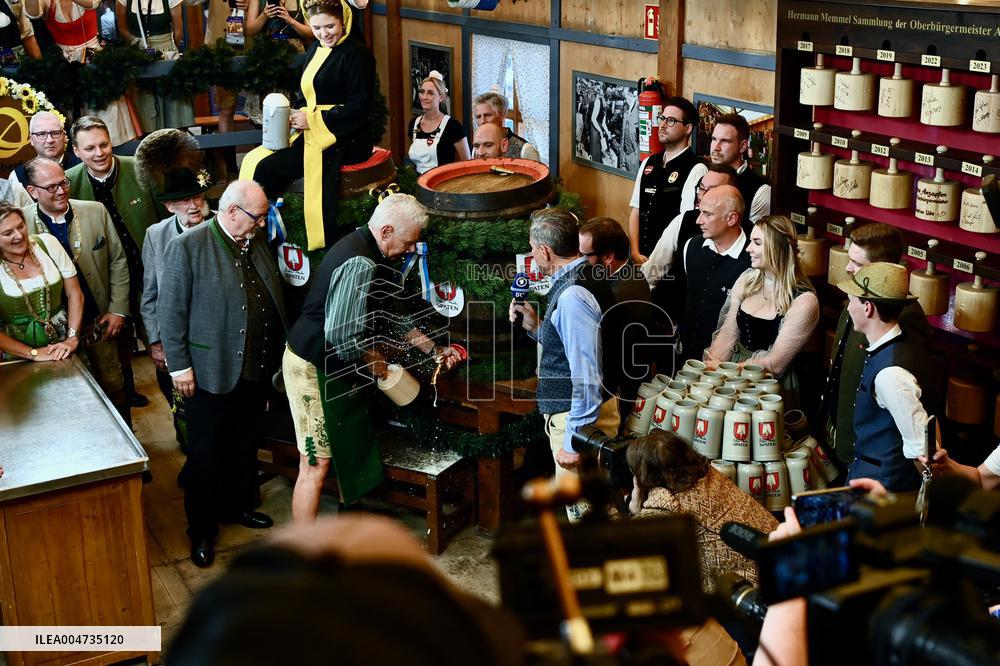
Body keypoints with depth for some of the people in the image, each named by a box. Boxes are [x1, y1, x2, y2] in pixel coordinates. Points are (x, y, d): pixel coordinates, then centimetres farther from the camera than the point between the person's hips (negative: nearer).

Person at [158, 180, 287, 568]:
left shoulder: (258, 244, 7)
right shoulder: (187, 247, -13)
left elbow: (274, 302, 13)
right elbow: (170, 310, -13)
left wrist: (277, 356, 10)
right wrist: (179, 365, -14)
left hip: (256, 371, 6)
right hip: (211, 373, -6)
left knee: (246, 447, 19)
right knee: (206, 455, 6)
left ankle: (238, 507, 39)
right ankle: (202, 531, 19)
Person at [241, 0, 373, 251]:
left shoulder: (356, 53, -9)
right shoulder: (315, 49, 15)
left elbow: (359, 107, -16)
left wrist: (312, 120, -16)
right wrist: (296, 114, -1)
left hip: (343, 140, -8)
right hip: (312, 132, 9)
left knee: (267, 169, -19)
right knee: (253, 162, -6)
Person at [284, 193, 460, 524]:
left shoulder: (373, 259, 7)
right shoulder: (360, 265, -27)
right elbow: (340, 335, -31)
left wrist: (434, 349, 16)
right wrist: (372, 361, -13)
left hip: (338, 369, 11)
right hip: (315, 369, -11)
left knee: (350, 453, 20)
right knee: (317, 464, -5)